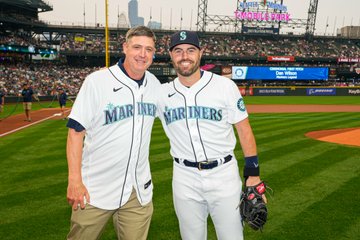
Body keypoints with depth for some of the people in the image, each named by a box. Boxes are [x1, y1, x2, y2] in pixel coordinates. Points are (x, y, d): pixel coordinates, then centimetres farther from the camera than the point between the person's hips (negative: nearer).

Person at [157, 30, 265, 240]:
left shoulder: (224, 86, -6)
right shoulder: (162, 93, 1)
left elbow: (244, 129, -2)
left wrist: (253, 173, -4)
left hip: (224, 174, -1)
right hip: (185, 178, 2)